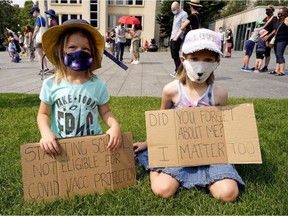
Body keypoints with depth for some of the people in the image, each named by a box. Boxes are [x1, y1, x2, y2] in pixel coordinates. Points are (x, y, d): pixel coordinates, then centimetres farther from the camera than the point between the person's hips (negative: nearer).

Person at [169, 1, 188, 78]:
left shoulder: (184, 14, -6)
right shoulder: (175, 15, 20)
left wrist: (176, 37, -19)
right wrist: (171, 36, 14)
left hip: (177, 39, -9)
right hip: (172, 38, 9)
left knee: (175, 55, -9)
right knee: (173, 55, 9)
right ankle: (177, 70, 17)